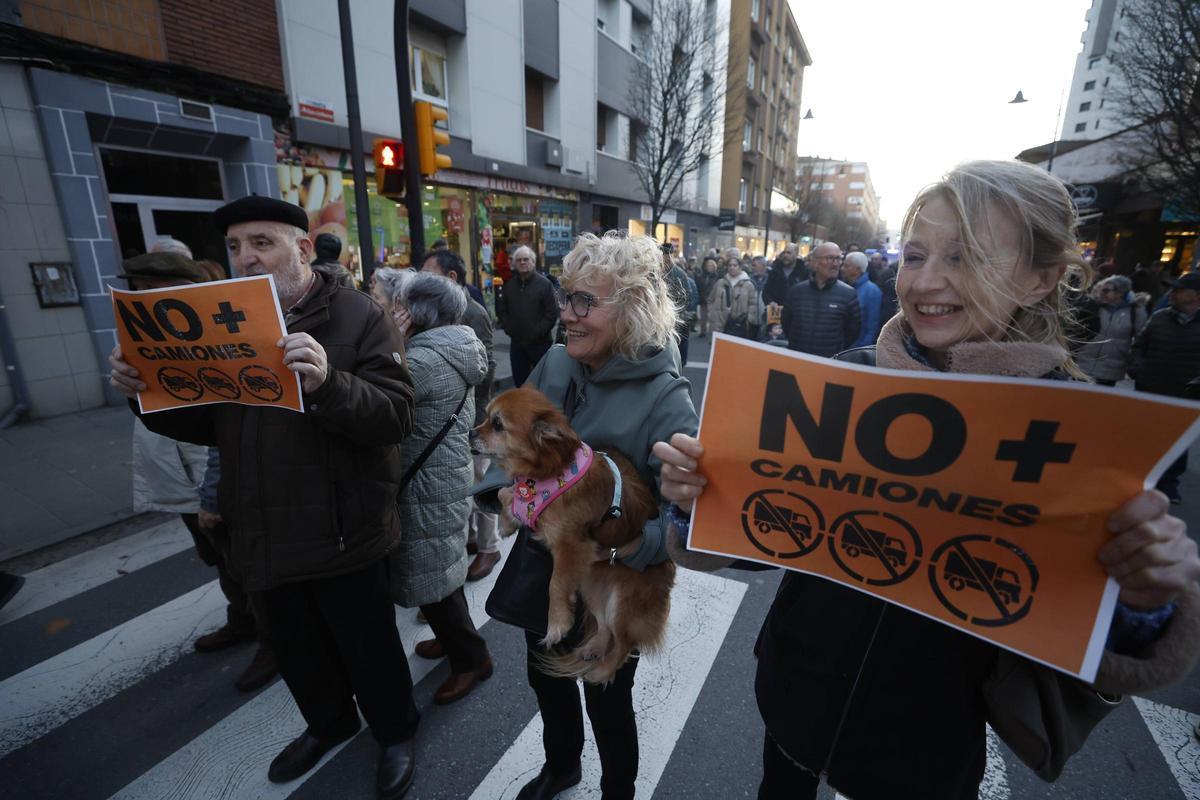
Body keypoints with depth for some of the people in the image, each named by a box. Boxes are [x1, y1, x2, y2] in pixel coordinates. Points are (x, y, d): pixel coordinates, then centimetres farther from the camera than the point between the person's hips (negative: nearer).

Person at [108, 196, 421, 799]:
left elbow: (395, 416, -22)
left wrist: (326, 384, -39)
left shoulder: (358, 317, -12)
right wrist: (150, 395, -5)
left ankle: (395, 732, 41)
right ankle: (328, 722, 53)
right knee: (296, 649, 25)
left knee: (368, 647, 13)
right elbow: (210, 425, 13)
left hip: (342, 533, -6)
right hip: (262, 537, 6)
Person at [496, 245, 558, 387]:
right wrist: (508, 328, 2)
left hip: (539, 342, -5)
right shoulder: (509, 285, 11)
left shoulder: (544, 283, -5)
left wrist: (538, 332, -15)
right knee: (519, 380, 14)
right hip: (516, 343, 5)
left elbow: (552, 313, -10)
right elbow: (502, 310, 16)